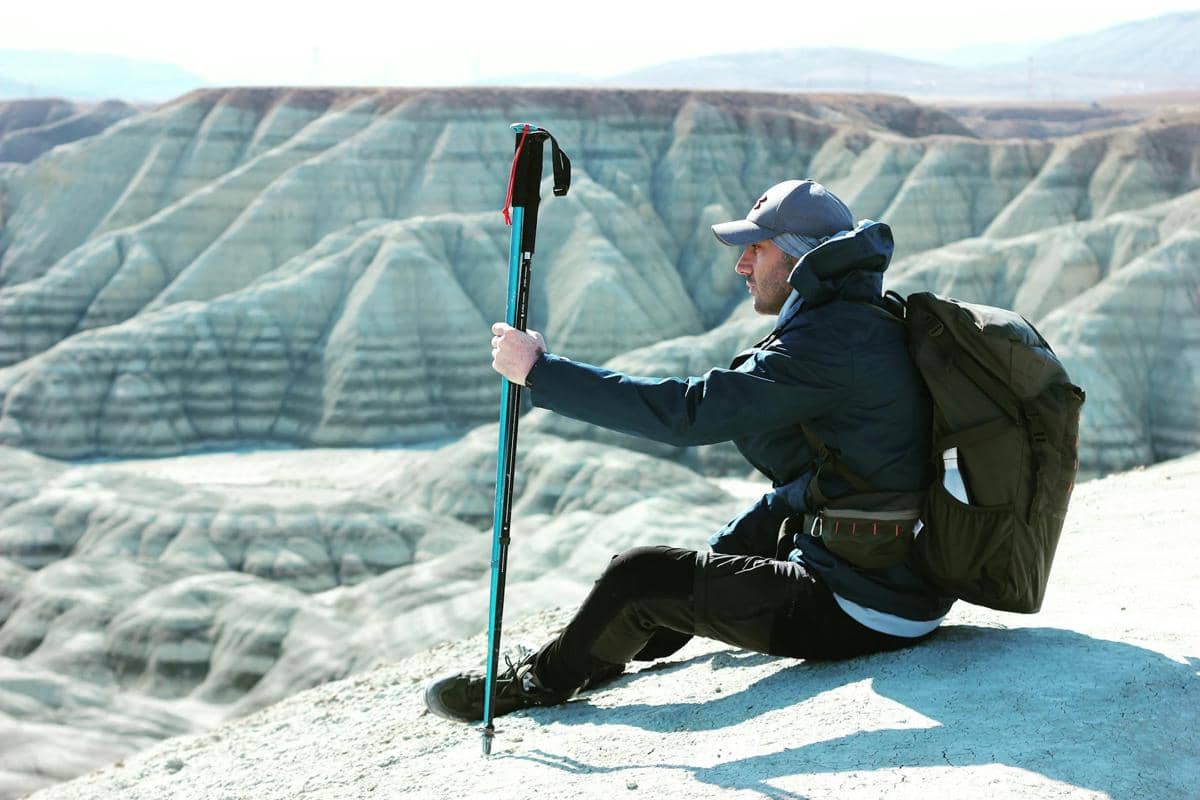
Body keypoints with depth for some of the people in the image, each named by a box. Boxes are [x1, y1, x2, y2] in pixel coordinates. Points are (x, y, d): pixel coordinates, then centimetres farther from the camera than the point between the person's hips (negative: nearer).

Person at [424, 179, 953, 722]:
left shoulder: (832, 342, -20)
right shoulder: (863, 326, 13)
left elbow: (687, 412, -24)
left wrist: (541, 371, -18)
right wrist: (719, 553, 23)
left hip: (863, 613, -10)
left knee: (638, 578, -6)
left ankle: (538, 682, 17)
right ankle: (604, 653, 41)